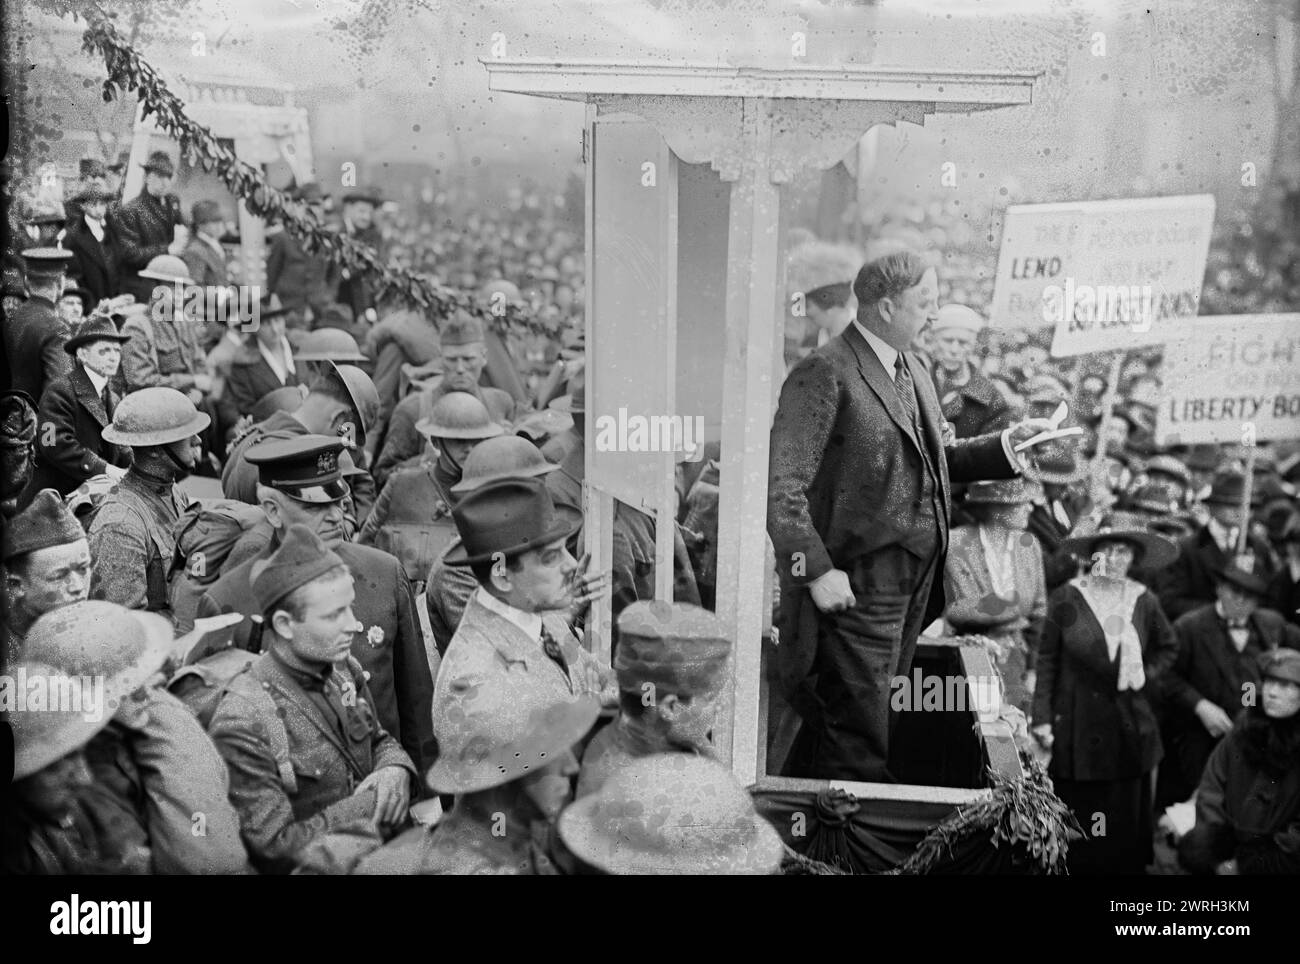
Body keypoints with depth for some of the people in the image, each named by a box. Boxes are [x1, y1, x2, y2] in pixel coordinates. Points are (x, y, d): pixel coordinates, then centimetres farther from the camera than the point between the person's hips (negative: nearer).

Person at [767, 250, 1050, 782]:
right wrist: (817, 572, -22)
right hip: (856, 584, -8)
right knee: (860, 742, -2)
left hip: (914, 577, 8)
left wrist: (1006, 444, 10)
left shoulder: (911, 370, 14)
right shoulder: (825, 374, -14)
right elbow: (783, 489, -18)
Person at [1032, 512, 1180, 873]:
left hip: (1129, 725, 2)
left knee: (1127, 822, 9)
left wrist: (1148, 677, 3)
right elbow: (1046, 661, -3)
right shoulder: (1066, 598, -5)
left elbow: (1168, 648, 20)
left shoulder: (1144, 601, 2)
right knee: (1077, 824, 3)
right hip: (1077, 725, -2)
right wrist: (1041, 718, -7)